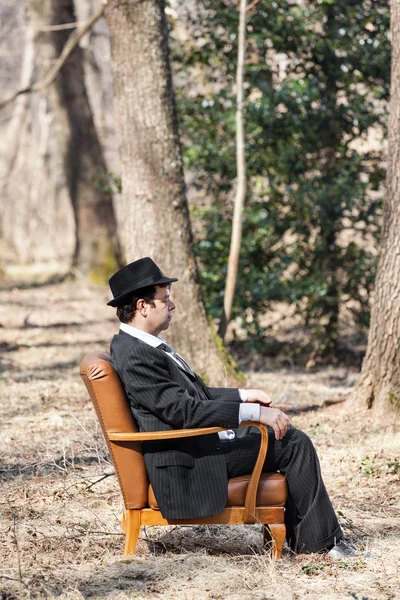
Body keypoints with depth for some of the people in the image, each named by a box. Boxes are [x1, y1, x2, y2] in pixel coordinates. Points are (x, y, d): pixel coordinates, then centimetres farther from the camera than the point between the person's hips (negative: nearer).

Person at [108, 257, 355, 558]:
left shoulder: (144, 345, 11)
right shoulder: (134, 356, -22)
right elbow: (183, 410, -28)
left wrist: (243, 395, 9)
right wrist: (254, 413, -26)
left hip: (199, 443, 11)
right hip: (190, 463, -11)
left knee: (292, 437, 15)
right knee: (294, 443, -6)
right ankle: (323, 541, 6)